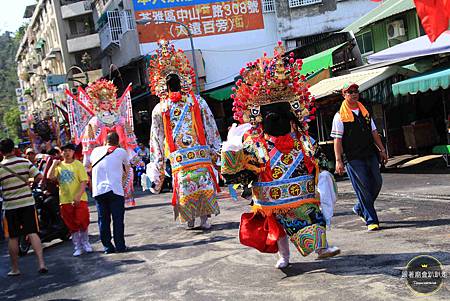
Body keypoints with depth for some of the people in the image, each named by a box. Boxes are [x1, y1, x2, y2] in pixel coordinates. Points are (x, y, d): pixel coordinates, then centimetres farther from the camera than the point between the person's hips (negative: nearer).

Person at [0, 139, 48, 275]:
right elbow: (39, 177, -4)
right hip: (27, 202, 1)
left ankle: (15, 268, 17)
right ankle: (41, 263, -8)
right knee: (33, 233, 1)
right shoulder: (25, 162, -2)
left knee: (13, 238, 9)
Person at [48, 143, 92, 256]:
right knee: (72, 225, 8)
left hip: (79, 199, -3)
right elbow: (50, 177, -4)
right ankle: (77, 247, 18)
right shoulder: (59, 165, 9)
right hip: (65, 200, 3)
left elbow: (84, 182, -8)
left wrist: (78, 196, -19)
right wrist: (54, 164, -10)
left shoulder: (78, 165, -2)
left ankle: (85, 242, 18)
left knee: (82, 221, -6)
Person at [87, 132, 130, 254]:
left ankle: (107, 247, 10)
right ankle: (120, 246, 5)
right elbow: (127, 169, 19)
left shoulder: (96, 150, 11)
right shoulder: (121, 152, 4)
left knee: (103, 220, 8)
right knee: (118, 219, 4)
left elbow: (90, 164, 29)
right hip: (115, 190, -3)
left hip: (98, 190, 3)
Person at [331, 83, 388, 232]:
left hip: (370, 154, 6)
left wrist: (382, 150, 15)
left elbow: (374, 132, 20)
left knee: (377, 182, 5)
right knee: (363, 188, -5)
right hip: (353, 158, -6)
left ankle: (360, 208, 28)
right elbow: (337, 139, -8)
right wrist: (338, 160, -14)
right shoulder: (340, 116, -4)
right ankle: (371, 221, 3)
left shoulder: (364, 112, 16)